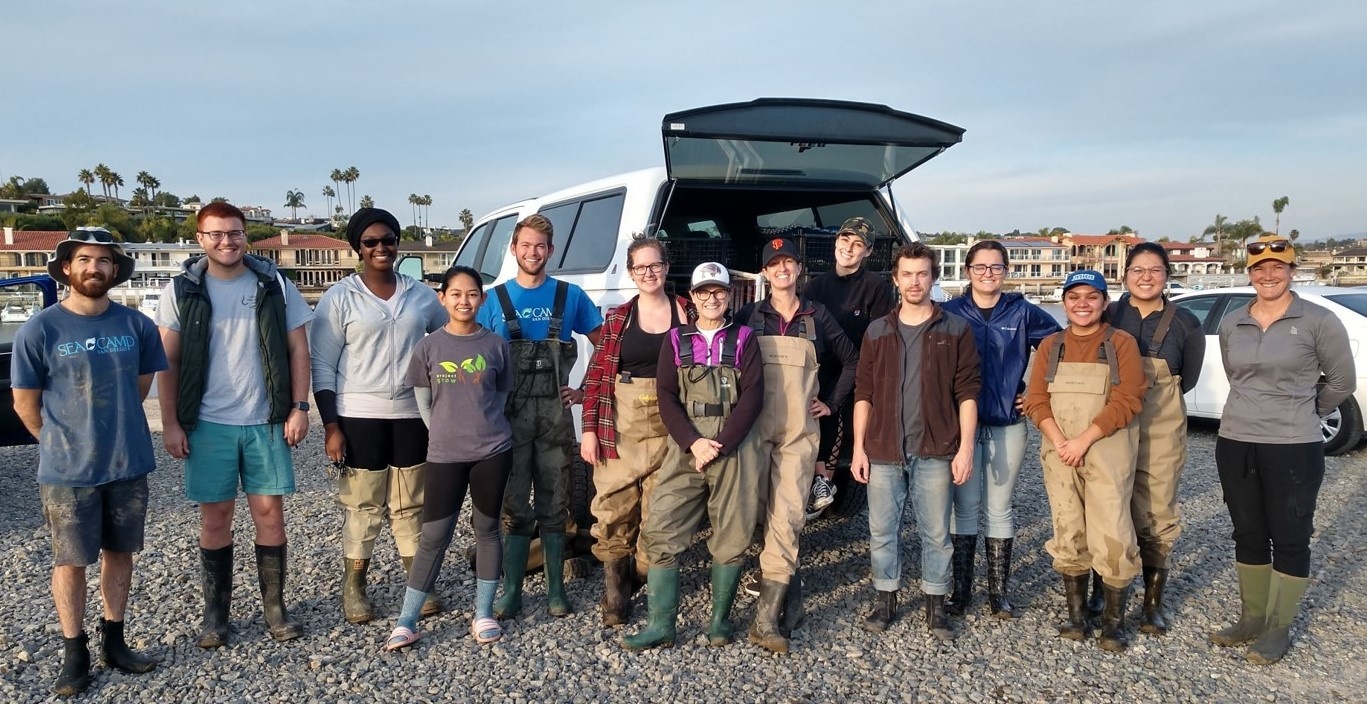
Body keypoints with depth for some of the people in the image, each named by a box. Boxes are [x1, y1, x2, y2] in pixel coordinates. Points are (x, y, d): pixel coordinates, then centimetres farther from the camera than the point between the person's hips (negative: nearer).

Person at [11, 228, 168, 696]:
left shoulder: (136, 325, -3)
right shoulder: (38, 330, -10)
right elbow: (25, 403, -1)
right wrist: (63, 443, 7)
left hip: (128, 463, 3)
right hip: (67, 470, -3)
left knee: (119, 553, 13)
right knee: (70, 561, 8)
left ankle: (114, 641, 28)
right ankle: (74, 653, 21)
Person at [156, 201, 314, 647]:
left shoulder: (274, 285, 1)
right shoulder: (182, 289, 1)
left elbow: (298, 349, 3)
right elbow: (167, 361, 2)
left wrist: (299, 408, -4)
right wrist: (170, 424, -3)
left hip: (267, 421, 0)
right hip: (207, 424, 0)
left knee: (270, 513, 4)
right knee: (215, 517, 7)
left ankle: (274, 606, 17)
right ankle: (215, 613, 20)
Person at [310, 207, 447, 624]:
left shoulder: (421, 295, 8)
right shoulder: (340, 298, -1)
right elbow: (322, 366, -2)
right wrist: (330, 426, -9)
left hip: (412, 415, 3)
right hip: (359, 417, -3)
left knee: (411, 504, 9)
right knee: (361, 504, 2)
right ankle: (353, 590, 15)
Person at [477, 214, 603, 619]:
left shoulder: (570, 297, 6)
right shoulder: (496, 299, 7)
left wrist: (586, 391, 1)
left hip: (555, 413, 0)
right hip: (510, 415, 0)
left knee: (553, 504, 6)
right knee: (514, 506, 3)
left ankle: (556, 590, 16)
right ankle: (511, 592, 11)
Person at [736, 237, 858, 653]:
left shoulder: (817, 316, 8)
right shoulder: (749, 316, 7)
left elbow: (852, 362, 18)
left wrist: (831, 402, 10)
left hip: (799, 433, -1)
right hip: (755, 429, 1)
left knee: (786, 517, -11)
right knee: (765, 516, 2)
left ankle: (766, 618, -12)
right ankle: (790, 597, 18)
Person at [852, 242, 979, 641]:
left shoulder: (955, 330, 3)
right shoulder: (877, 332, 8)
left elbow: (967, 393, 0)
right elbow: (864, 394, 8)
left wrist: (965, 448, -7)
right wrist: (859, 448, 2)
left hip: (935, 451, -2)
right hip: (884, 451, 2)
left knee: (936, 533, 6)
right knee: (882, 531, 8)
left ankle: (935, 606, 20)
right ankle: (885, 600, 24)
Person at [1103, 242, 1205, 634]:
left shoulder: (1184, 324, 1)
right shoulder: (1107, 317, 1)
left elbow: (1186, 380, 8)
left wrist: (1149, 395, 1)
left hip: (1160, 432, 0)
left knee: (1156, 516, 3)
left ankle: (1153, 603, 16)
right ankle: (1100, 591, 23)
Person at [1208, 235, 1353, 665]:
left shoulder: (1318, 321, -7)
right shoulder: (1230, 325, 5)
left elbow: (1341, 382, 2)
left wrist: (1302, 415, 10)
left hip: (1294, 448, -4)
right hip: (1235, 444, 5)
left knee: (1290, 539, 6)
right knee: (1248, 534, 13)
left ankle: (1279, 629, 17)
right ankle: (1252, 618, 26)